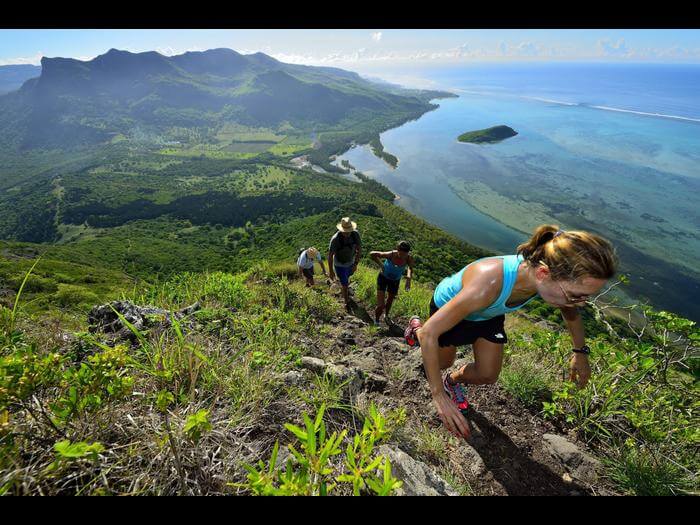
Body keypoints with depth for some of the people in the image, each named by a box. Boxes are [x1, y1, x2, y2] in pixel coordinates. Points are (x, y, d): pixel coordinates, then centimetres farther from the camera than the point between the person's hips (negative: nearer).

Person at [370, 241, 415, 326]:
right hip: (383, 277, -3)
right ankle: (376, 321, 24)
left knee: (390, 300, 27)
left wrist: (409, 278, -12)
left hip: (395, 280, 3)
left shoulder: (409, 259, -26)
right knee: (381, 305, -7)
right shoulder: (391, 255, -34)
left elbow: (410, 268, 1)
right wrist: (381, 265, -23)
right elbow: (372, 254, -24)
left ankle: (386, 316, 57)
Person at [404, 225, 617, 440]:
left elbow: (570, 310, -2)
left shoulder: (553, 280, -29)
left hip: (487, 314, 5)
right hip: (448, 307, -4)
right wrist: (438, 396, -38)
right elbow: (430, 332, -42)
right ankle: (415, 328, 46)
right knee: (443, 363, 19)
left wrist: (580, 352, 8)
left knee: (487, 375, 8)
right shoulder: (486, 285, -50)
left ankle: (452, 381, 39)